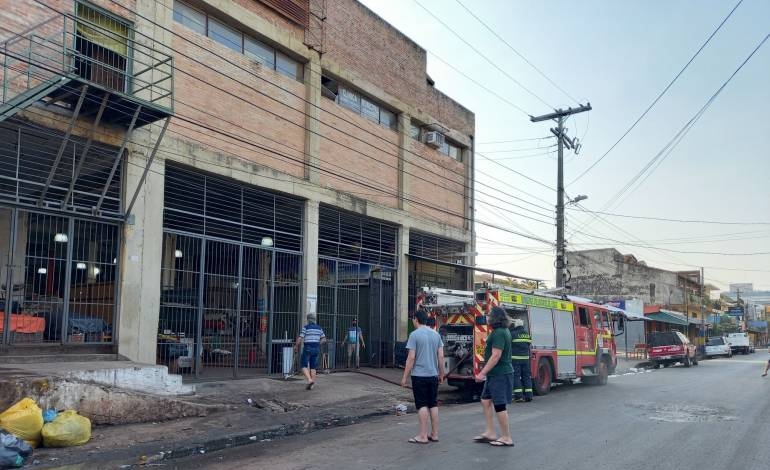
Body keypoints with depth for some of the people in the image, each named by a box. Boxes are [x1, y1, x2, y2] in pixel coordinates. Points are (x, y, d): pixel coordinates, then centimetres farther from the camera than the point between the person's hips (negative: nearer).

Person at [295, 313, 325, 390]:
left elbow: (300, 339, -11)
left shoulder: (305, 327, -8)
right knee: (313, 367, 11)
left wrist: (296, 346, 6)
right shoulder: (319, 328, 7)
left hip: (307, 349, -5)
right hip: (316, 349, 5)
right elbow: (324, 339, 10)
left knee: (304, 366, 3)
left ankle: (310, 380, -17)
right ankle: (311, 385, 8)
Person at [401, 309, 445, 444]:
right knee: (433, 404, 12)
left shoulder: (414, 335, -10)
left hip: (419, 375, -5)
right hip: (433, 375, 6)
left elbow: (411, 358, -13)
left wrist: (405, 376, -7)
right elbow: (441, 356, 7)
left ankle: (423, 436, 1)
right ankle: (434, 434, 17)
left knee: (422, 405, -2)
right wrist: (441, 374, 17)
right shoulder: (436, 334, 7)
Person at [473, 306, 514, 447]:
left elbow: (496, 356, -25)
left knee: (500, 406, -3)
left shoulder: (498, 333, -20)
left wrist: (482, 373, -23)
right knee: (486, 401, 15)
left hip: (499, 375, -11)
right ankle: (490, 433, 21)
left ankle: (506, 438, 6)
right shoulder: (504, 331, 12)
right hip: (495, 374, 11)